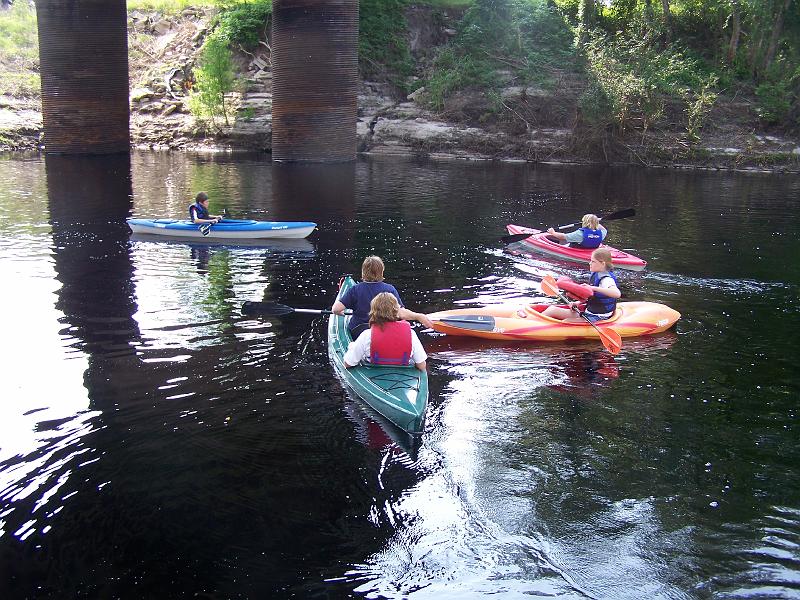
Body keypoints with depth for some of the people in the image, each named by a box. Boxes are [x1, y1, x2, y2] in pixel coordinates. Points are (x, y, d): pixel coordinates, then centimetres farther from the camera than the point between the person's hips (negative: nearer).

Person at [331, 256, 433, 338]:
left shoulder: (355, 290, -8)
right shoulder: (390, 289, -8)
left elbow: (336, 309, -12)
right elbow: (401, 313, -16)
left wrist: (341, 312, 10)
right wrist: (419, 316, -6)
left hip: (357, 333, 0)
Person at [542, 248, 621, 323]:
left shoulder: (606, 279, -20)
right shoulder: (595, 275, 9)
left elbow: (617, 293, -40)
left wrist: (594, 288, -43)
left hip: (597, 318, -9)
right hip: (588, 312, 9)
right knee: (553, 309, 1)